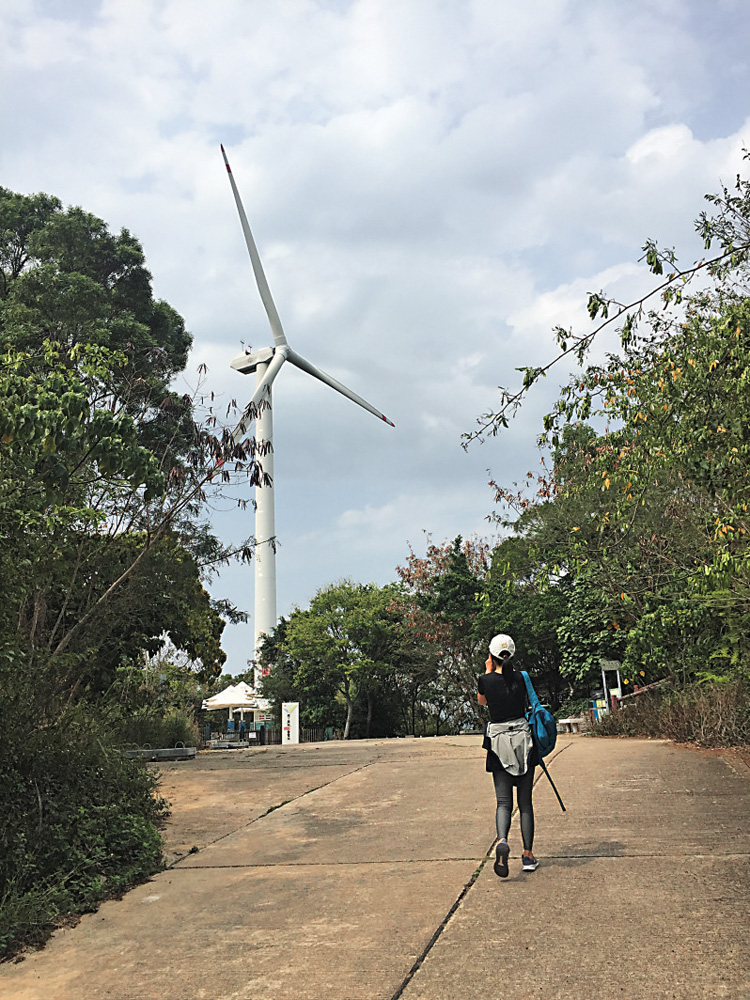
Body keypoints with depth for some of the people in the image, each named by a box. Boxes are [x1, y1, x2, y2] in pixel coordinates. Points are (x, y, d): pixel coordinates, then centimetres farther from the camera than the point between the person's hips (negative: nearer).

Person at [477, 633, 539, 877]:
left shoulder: (486, 680, -7)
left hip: (499, 744, -1)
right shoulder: (521, 678, -3)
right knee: (525, 802, 11)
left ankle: (502, 841, -24)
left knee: (504, 802, 2)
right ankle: (528, 856, 14)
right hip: (523, 740, 1)